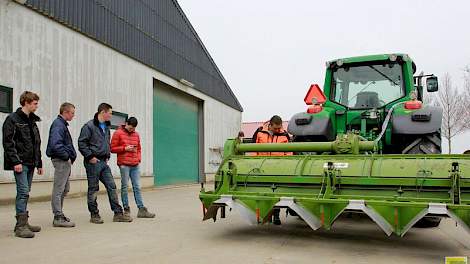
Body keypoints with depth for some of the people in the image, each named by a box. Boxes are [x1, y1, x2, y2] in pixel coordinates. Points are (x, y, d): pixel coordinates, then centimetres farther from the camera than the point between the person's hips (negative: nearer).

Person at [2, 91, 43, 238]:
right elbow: (8, 142, -12)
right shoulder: (13, 119, -5)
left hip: (30, 163, 8)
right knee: (23, 192, -12)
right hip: (20, 163, -8)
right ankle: (20, 226, -9)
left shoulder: (32, 121, 18)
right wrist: (16, 161, -19)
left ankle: (24, 223, 17)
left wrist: (39, 163, 18)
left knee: (25, 193, 11)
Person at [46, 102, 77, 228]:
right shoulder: (58, 125, -14)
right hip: (61, 161, -11)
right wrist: (67, 155, -16)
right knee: (59, 189, -5)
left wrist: (70, 155, 12)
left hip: (65, 161, 11)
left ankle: (59, 214, 25)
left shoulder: (62, 124, 17)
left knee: (65, 189, 16)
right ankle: (58, 218, 0)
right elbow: (56, 144, -26)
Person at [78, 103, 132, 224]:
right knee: (93, 189, 3)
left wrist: (107, 156, 14)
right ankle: (94, 215, 14)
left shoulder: (106, 127, 14)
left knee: (112, 186, 5)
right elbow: (82, 143, -14)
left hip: (103, 162, 8)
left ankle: (118, 213, 10)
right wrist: (90, 156, -16)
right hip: (93, 162, -8)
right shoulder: (89, 126, -10)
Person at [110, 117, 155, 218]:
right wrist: (125, 148, -11)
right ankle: (126, 209, 9)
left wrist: (139, 159, 7)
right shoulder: (118, 133, 1)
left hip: (135, 165, 4)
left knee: (137, 187, 4)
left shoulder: (136, 135, 15)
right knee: (124, 187, 0)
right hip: (124, 164, -4)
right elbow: (112, 148, -1)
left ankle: (141, 209, 5)